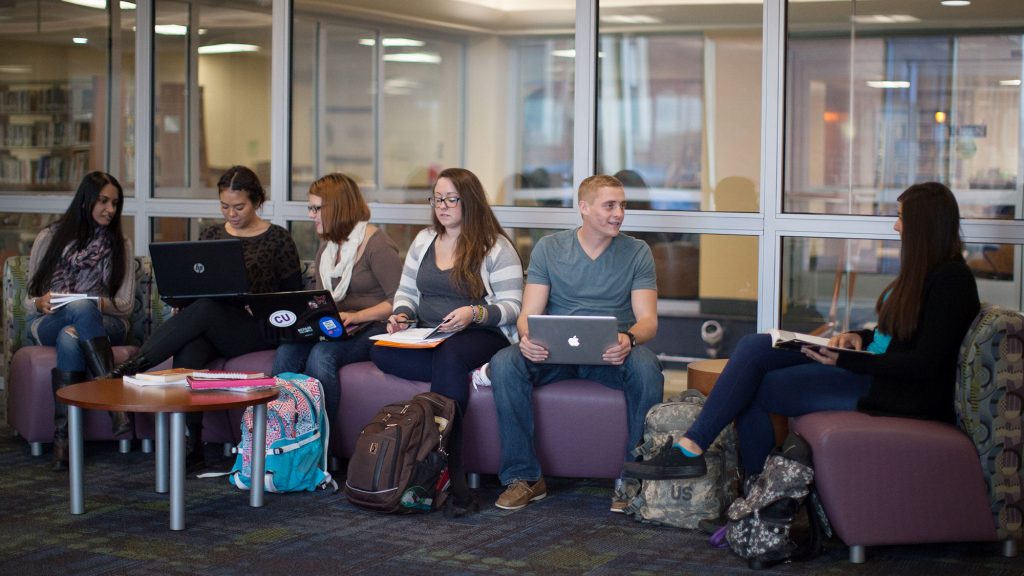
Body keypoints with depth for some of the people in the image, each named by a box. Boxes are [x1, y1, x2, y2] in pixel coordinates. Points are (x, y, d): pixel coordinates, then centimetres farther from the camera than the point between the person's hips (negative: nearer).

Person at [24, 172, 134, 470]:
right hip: (47, 325, -1)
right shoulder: (49, 238, 10)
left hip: (102, 324, 1)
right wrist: (42, 303, -16)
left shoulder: (120, 245, 14)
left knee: (70, 337, -39)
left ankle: (62, 436, -45)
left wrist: (100, 304, -17)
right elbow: (30, 301, 9)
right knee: (81, 306, -39)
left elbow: (125, 306, 6)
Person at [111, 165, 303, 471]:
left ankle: (133, 365, -38)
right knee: (187, 351, -34)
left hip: (258, 332, -4)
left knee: (204, 309, -35)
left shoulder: (278, 239, 5)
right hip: (212, 328, 4)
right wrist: (183, 308, -4)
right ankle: (190, 446, -38)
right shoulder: (211, 236, 17)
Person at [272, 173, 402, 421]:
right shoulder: (327, 247, 20)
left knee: (321, 355, -34)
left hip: (371, 328, -6)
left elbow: (399, 300, -12)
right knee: (286, 352, -24)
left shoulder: (377, 245, -6)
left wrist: (356, 316, -21)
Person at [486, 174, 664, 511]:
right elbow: (529, 312, 2)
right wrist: (527, 337, -23)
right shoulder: (549, 248, 8)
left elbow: (648, 319, -2)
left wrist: (628, 339, -27)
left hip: (612, 356, -1)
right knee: (504, 364, -28)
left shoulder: (637, 253, 7)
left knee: (646, 367, -34)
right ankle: (524, 478, -19)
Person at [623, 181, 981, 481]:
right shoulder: (923, 270, 17)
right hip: (872, 368, 10)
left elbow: (923, 366, -20)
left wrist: (845, 360, -25)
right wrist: (858, 337, 3)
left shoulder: (951, 279, -14)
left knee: (750, 389, -13)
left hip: (896, 393, -10)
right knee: (754, 347, -4)